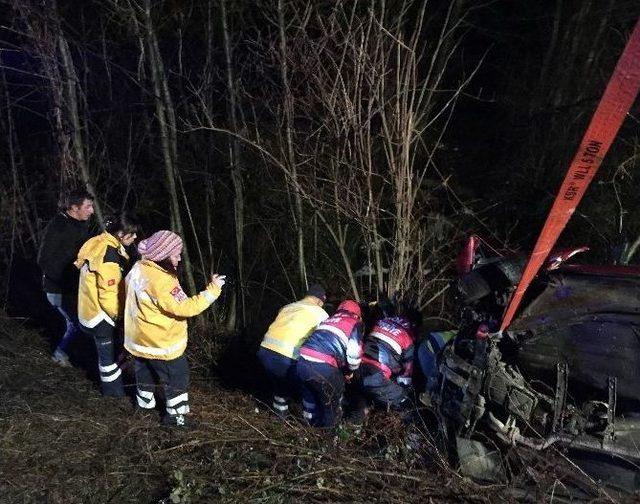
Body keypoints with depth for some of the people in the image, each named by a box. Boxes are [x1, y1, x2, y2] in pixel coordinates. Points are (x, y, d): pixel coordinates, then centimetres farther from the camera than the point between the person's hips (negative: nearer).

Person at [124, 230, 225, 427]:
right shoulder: (160, 281, -32)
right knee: (177, 379, 9)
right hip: (162, 343, -9)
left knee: (145, 372, 29)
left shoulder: (138, 269, -3)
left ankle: (145, 403, 49)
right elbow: (185, 307, -34)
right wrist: (212, 289, -32)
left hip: (140, 339, 9)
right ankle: (176, 417, 19)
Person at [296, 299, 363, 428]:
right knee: (332, 407, 19)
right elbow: (354, 353, -4)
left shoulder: (328, 319, 28)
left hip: (302, 363, 6)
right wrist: (350, 371, 16)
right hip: (323, 368, -6)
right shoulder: (355, 323, 9)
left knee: (310, 403, 28)